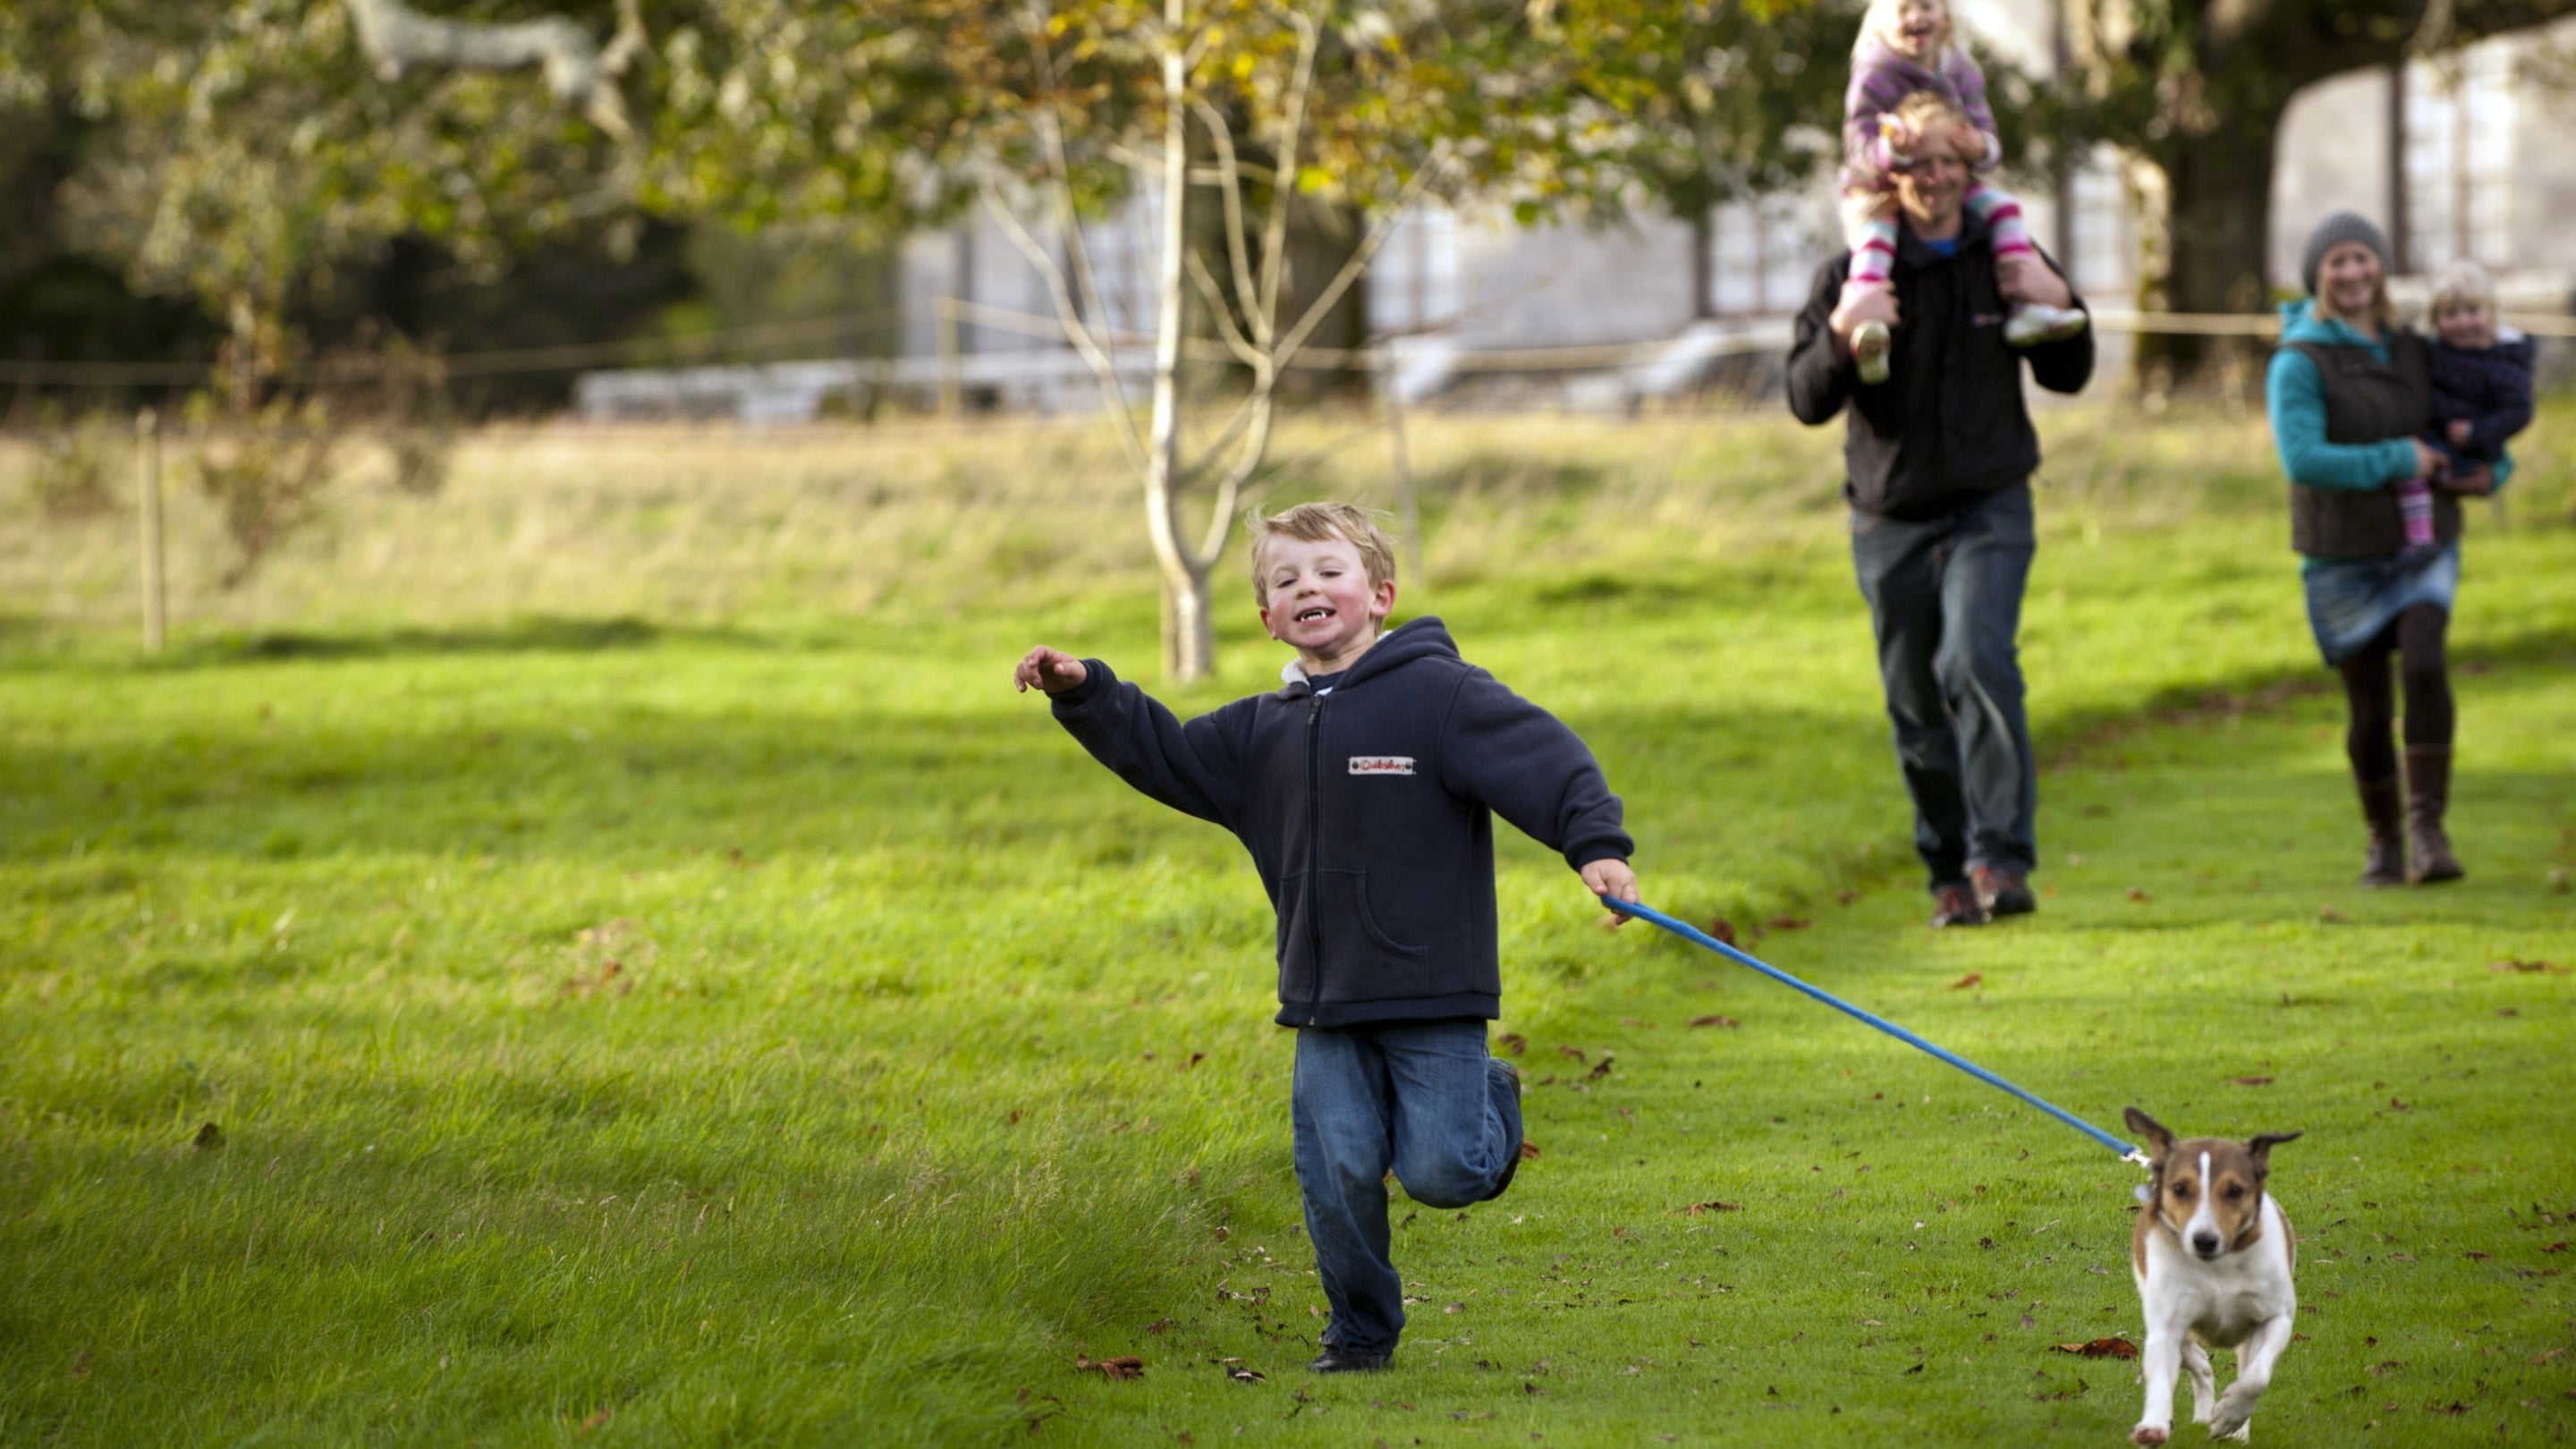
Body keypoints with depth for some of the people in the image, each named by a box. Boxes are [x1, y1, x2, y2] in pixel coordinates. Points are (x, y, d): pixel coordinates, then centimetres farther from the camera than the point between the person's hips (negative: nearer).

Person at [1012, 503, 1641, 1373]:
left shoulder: (1437, 694, -8)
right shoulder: (1263, 732, 11)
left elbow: (1542, 759, -14)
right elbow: (1164, 754, 21)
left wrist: (1596, 845, -26)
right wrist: (1084, 696, 9)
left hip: (1433, 990, -5)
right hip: (1327, 1008, 5)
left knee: (1439, 1172, -7)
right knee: (1338, 1172, -3)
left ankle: (1491, 1105, 27)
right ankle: (1361, 1331, 14)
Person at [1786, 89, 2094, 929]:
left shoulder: (2007, 262, 4)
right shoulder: (1852, 277, -2)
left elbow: (2067, 378, 12)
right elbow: (1807, 403, -6)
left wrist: (2059, 309, -8)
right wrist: (1841, 335, -25)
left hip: (1990, 506, -1)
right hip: (1891, 520, 1)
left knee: (1977, 662, -22)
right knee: (1918, 708, 4)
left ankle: (2001, 856, -22)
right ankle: (1950, 872, 17)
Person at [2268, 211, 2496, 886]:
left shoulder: (2412, 352, 5)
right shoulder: (2299, 365, -10)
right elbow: (2303, 461, -24)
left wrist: (2490, 472, -2)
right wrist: (2398, 461, -19)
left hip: (2423, 546, 2)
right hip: (2343, 556, -2)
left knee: (2424, 665, -23)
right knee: (2371, 714, 1)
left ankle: (2427, 829, -22)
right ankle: (2383, 842, 24)